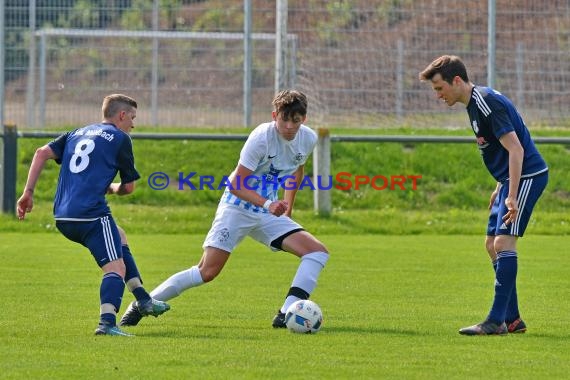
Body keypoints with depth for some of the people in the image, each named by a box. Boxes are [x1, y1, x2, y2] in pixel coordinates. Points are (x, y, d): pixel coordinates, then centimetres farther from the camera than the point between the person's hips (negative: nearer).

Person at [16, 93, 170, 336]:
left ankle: (143, 300, 28)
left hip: (62, 216, 8)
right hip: (91, 214, -8)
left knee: (120, 238, 29)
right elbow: (129, 186, 6)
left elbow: (42, 153, 11)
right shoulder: (120, 138, 4)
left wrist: (28, 192, 9)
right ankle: (107, 323, -34)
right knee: (116, 268, -11)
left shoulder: (77, 134, 23)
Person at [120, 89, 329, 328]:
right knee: (207, 271, -14)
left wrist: (287, 207, 18)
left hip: (269, 213, 6)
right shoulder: (261, 137, -21)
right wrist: (267, 204, -34)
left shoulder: (308, 139, -3)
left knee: (318, 252, -12)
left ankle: (286, 315, -20)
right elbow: (236, 184, -21)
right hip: (237, 208, -6)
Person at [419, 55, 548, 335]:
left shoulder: (487, 103, -20)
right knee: (492, 244, 10)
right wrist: (501, 188, 26)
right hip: (511, 179, 11)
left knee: (503, 242, -15)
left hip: (527, 176, -11)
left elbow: (515, 148, -26)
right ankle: (512, 319, 13)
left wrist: (512, 196, -30)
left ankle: (496, 321, -16)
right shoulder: (475, 103, 12)